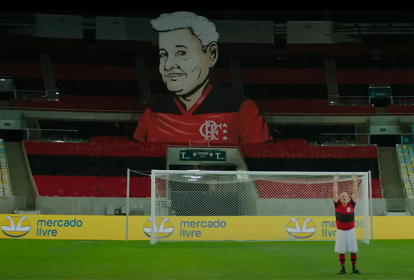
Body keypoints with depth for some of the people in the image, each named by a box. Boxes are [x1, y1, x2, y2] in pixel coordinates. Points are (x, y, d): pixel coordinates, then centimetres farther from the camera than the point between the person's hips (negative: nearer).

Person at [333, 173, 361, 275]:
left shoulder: (351, 205, 0)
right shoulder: (337, 205, -3)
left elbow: (355, 192, -4)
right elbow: (335, 193, -9)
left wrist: (355, 182, -10)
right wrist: (335, 182, -15)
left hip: (350, 231, 1)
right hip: (341, 231, -1)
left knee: (353, 250, 4)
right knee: (341, 251, 3)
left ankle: (354, 268, 14)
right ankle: (342, 269, 12)